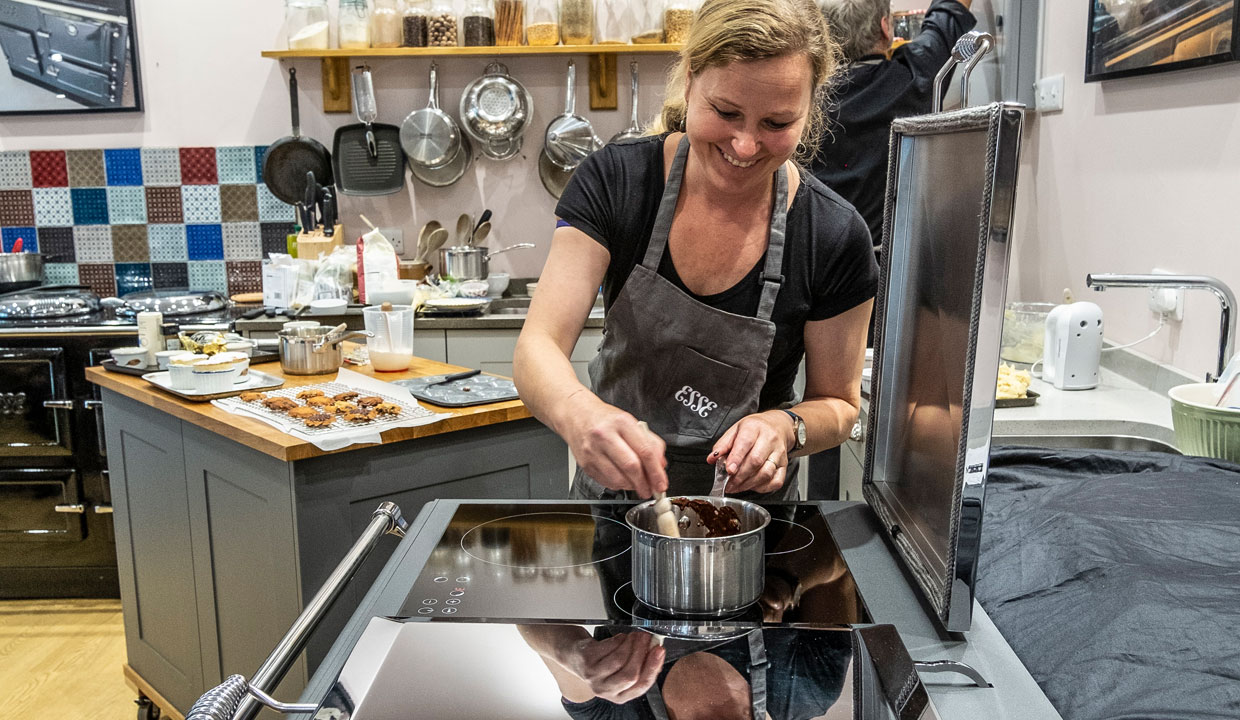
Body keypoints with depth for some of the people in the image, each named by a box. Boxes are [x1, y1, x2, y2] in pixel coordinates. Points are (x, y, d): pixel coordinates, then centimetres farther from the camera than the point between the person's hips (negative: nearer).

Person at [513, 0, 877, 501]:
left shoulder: (834, 239, -15)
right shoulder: (616, 181, -13)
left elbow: (837, 403, -1)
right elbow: (537, 347, -20)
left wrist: (785, 427, -24)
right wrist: (579, 413, -42)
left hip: (746, 501, 1)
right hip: (613, 487, 0)